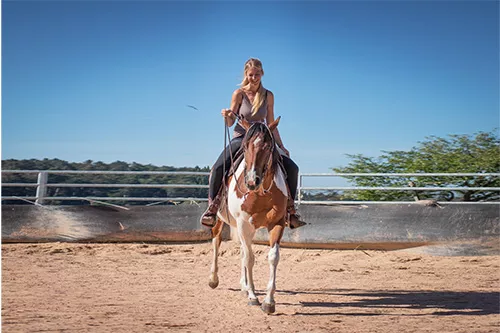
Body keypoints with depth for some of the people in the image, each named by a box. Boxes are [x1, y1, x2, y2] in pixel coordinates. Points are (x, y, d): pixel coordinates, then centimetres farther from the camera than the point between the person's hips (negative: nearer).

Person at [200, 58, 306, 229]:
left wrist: (281, 146, 11)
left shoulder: (268, 96, 5)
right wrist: (227, 115, -23)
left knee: (292, 168, -10)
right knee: (218, 168, -28)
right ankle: (212, 207, -11)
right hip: (240, 138, -3)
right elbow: (230, 123, -1)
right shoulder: (239, 94, -2)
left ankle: (290, 209, 4)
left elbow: (271, 124, 12)